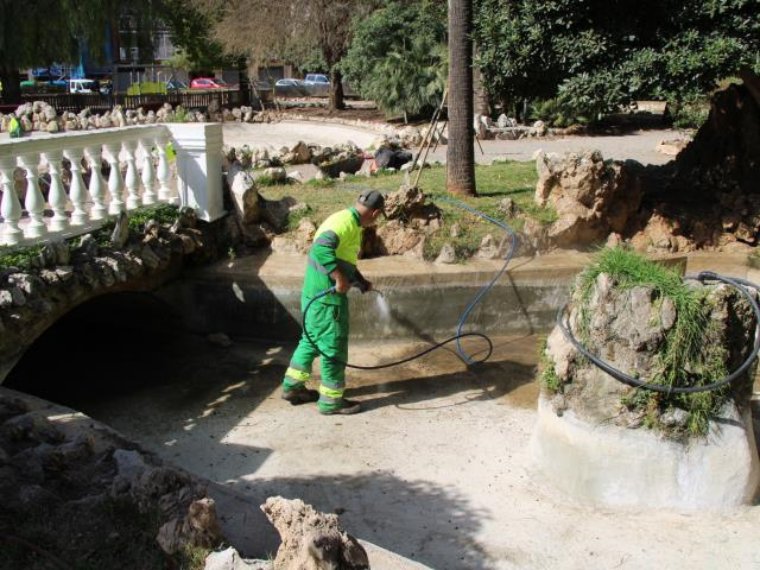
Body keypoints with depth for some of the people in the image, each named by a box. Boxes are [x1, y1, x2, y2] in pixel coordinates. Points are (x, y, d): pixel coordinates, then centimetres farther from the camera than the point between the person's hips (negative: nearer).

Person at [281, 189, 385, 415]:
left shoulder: (349, 221, 14)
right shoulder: (346, 222, -18)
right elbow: (321, 249, -34)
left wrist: (361, 282, 24)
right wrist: (341, 278, -31)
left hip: (315, 293, 10)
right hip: (327, 296, -10)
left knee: (312, 339, 21)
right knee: (334, 346, 1)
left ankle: (293, 386, 32)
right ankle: (331, 400, 13)